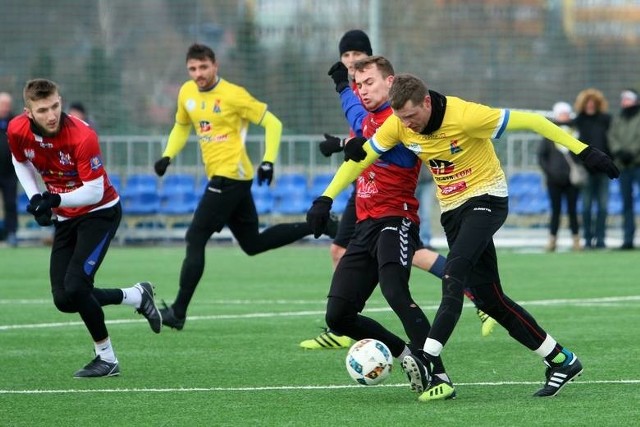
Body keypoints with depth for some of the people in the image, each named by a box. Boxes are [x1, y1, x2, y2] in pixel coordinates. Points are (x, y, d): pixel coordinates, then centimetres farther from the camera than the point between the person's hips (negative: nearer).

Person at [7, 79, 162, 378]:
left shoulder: (82, 137, -29)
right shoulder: (17, 131, -13)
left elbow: (94, 192, -25)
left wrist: (54, 200, -37)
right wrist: (35, 198, -3)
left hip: (100, 213, -6)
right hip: (65, 219, 6)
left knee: (75, 288, -21)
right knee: (63, 300, -1)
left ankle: (107, 358, -2)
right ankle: (136, 296, 21)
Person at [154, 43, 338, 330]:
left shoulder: (233, 95, -11)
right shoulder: (186, 94, 9)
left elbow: (272, 123, -7)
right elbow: (182, 126, 27)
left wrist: (268, 161, -15)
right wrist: (167, 156, 12)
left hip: (231, 176, -9)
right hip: (219, 177, 9)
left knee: (195, 239, -10)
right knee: (253, 244, 14)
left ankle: (178, 312, -8)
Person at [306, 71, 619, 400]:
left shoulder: (465, 116, -25)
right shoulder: (398, 125, -8)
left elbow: (531, 122, -20)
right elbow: (359, 158, 2)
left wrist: (583, 152, -19)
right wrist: (325, 199, -6)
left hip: (486, 198, -7)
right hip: (452, 209, 7)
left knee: (454, 272, -29)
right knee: (488, 299, 2)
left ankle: (427, 358, -39)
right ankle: (561, 361, 12)